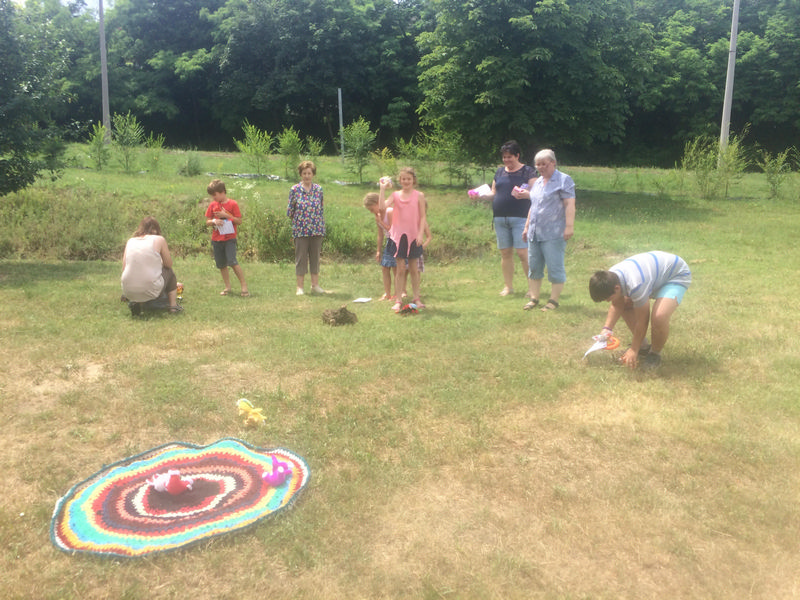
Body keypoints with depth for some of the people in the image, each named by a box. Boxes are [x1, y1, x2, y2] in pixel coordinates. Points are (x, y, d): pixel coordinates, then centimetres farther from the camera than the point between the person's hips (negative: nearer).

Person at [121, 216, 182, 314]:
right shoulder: (159, 239, 0)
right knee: (170, 272, 26)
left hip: (128, 292, 4)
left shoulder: (130, 241, 11)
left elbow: (124, 269, 10)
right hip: (150, 291, -4)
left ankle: (135, 302, 16)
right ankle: (173, 305, 23)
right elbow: (169, 264, 6)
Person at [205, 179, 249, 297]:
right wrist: (214, 221, -12)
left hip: (230, 238, -5)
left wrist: (226, 215, -16)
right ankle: (227, 287, 20)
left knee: (232, 261, -17)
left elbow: (239, 221, -6)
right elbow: (207, 221, 10)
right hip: (216, 239, 5)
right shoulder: (212, 205, 8)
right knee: (221, 264, 8)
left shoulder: (233, 204, -4)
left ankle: (244, 285, -7)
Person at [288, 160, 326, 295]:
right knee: (301, 257, 2)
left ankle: (315, 285, 18)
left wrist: (321, 226, 7)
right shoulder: (295, 189, -1)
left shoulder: (319, 189, 6)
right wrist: (297, 220, 2)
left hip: (317, 229, 2)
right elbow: (290, 211, 4)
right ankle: (300, 287, 9)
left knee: (315, 257, 9)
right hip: (300, 230, -2)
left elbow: (322, 208, 11)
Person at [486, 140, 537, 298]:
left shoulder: (528, 171, 2)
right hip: (500, 218, 5)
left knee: (523, 252, -10)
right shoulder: (500, 171, 16)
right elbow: (493, 194, 20)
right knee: (505, 253, 7)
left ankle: (532, 286, -1)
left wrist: (524, 194, -25)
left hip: (520, 218, -5)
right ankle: (508, 286, 17)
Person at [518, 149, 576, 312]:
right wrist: (527, 227, 23)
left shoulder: (563, 180, -4)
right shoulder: (537, 182, 19)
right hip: (535, 233, 8)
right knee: (534, 267, 10)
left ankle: (554, 300, 4)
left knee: (555, 268, -3)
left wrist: (569, 226, -20)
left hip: (553, 234, -8)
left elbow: (569, 204, -12)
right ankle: (534, 298, 18)